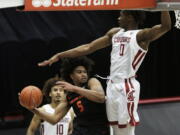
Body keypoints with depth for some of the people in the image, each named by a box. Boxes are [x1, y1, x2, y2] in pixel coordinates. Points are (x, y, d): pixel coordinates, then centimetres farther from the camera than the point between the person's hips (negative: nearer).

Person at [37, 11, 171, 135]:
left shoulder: (141, 35, -7)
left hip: (127, 87, -7)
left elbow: (165, 26, -24)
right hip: (112, 86, 8)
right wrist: (59, 55, 16)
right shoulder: (115, 33, 16)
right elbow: (88, 48, 18)